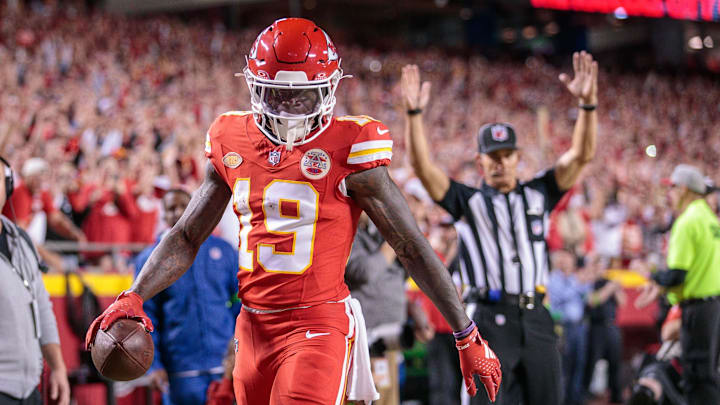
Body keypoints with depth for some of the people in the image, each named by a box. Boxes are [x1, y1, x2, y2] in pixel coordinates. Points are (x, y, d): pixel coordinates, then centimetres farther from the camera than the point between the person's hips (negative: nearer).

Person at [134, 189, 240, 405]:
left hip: (226, 363, 1)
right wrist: (153, 364, -7)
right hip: (182, 371, -1)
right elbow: (145, 315, 3)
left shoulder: (223, 250, 10)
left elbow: (241, 303, 13)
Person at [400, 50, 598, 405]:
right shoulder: (469, 202, 9)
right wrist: (414, 114, -16)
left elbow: (581, 155, 5)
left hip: (536, 321, 3)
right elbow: (423, 167, -4)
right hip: (488, 321, -3)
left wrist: (588, 103, -9)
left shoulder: (538, 195, 15)